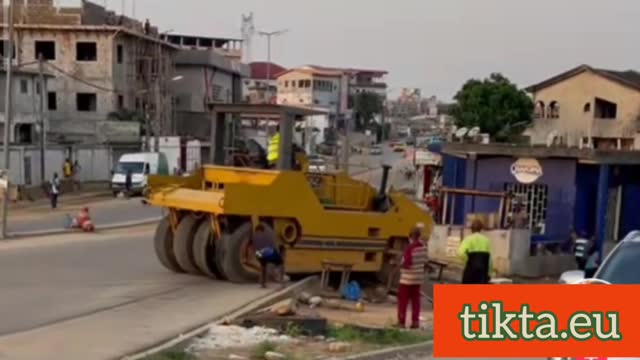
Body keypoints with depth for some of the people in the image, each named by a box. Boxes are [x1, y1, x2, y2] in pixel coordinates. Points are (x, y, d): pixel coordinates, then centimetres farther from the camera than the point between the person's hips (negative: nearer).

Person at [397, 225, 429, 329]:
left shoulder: (410, 248, -21)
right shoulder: (423, 247, 1)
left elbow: (407, 264, -22)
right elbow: (425, 263, 8)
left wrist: (400, 265, -3)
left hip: (407, 279, -6)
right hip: (419, 278, 6)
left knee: (403, 300, 3)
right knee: (415, 300, 11)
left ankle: (401, 322, 5)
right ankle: (415, 321, 12)